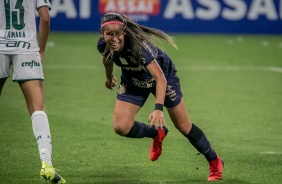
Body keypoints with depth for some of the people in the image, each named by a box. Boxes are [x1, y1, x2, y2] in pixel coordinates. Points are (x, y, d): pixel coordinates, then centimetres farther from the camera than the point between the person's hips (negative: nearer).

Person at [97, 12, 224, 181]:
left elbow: (160, 78, -48)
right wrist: (109, 76, 22)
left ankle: (215, 162, 23)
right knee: (121, 127, -11)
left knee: (184, 126, 2)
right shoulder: (103, 46, -25)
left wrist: (158, 109, -60)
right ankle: (157, 134, 20)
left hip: (163, 74, -5)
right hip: (133, 81, 5)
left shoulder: (138, 45, -42)